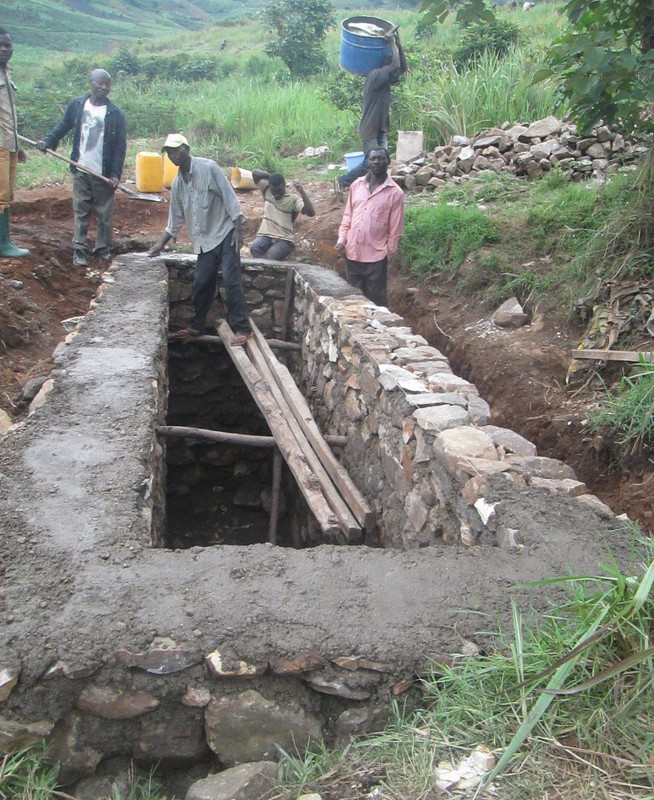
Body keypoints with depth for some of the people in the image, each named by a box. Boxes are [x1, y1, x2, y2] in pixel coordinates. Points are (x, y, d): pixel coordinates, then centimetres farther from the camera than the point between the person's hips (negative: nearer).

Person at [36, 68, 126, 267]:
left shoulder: (115, 114, -4)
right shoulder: (76, 105, 3)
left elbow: (120, 146, -5)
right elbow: (63, 126, 14)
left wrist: (115, 174, -12)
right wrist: (48, 142, -3)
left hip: (104, 173, -2)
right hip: (81, 170, 2)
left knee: (105, 213, 6)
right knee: (81, 211, 4)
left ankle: (103, 248, 19)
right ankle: (79, 250, 8)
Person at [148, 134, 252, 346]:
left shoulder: (208, 168, -10)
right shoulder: (177, 184, 9)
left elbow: (229, 198, -11)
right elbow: (175, 219, 18)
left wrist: (238, 230, -16)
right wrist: (161, 244, 18)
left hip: (225, 232, -6)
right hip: (205, 239, 6)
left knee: (231, 280, -13)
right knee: (201, 283, 8)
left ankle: (242, 329, -10)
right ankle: (196, 326, 23)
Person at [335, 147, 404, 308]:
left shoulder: (395, 192, -6)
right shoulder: (356, 185, 6)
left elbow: (395, 229, -4)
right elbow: (347, 216, 12)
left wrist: (388, 255, -4)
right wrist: (341, 240, 1)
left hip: (376, 256, -4)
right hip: (352, 253, 4)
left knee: (375, 300, 6)